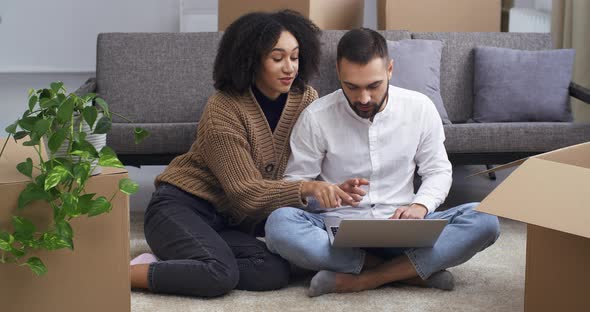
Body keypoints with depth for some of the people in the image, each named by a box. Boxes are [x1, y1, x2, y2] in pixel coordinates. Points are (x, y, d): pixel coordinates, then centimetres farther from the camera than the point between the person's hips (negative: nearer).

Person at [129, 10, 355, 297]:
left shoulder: (305, 99, -1)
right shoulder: (223, 110, -17)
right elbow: (245, 191, -23)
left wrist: (336, 190, -21)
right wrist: (306, 189, -37)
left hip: (227, 222, 6)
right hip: (180, 207, -6)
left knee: (276, 273, -24)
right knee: (220, 274, -34)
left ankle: (166, 264, -12)